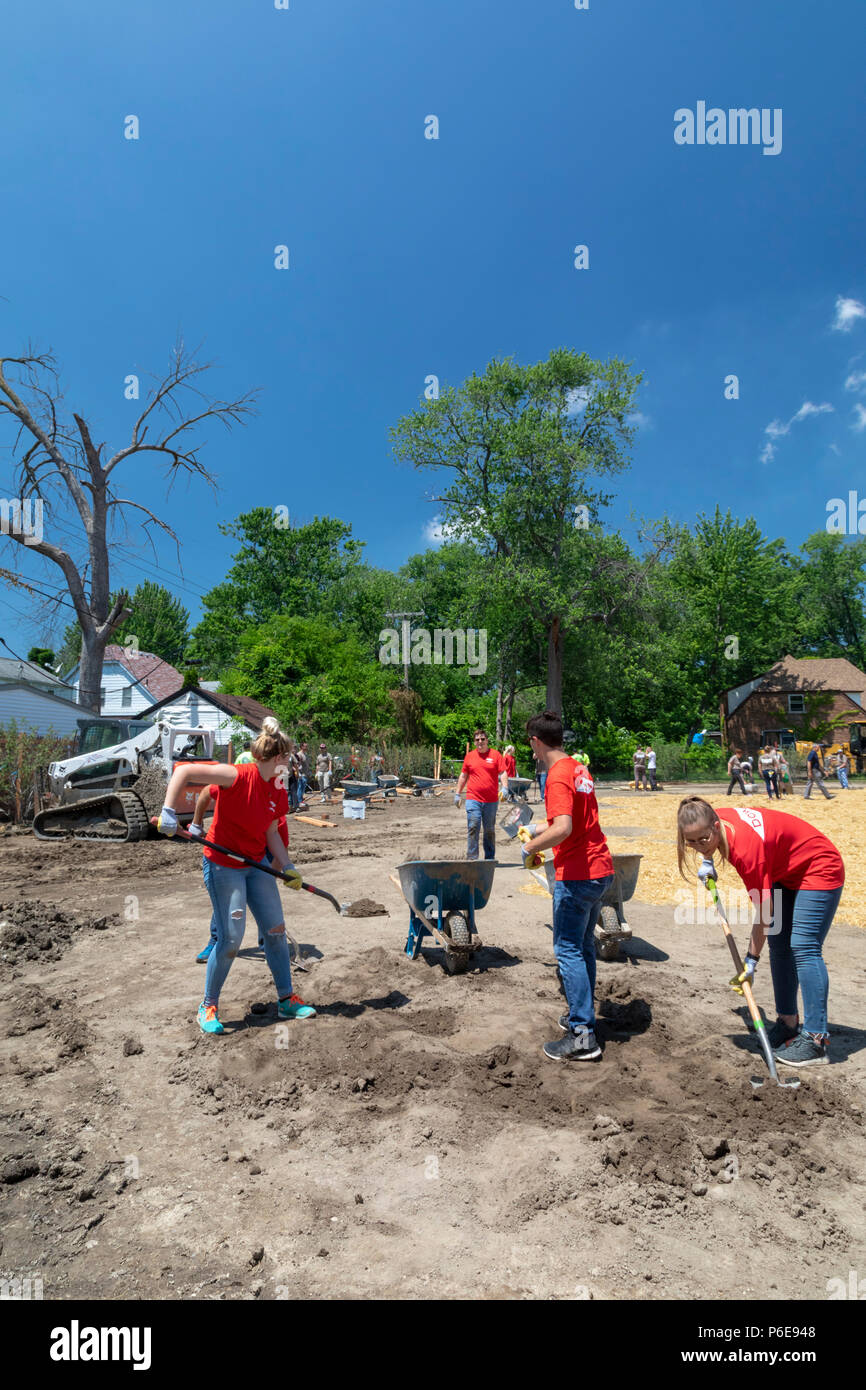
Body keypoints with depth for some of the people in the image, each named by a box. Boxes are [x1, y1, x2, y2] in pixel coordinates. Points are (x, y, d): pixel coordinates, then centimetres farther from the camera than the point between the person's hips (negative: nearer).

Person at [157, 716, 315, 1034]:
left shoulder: (278, 792, 1)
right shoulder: (237, 776, -22)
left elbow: (271, 834, 8)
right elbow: (184, 770, -24)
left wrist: (288, 868, -1)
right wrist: (168, 812, -29)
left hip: (256, 865, 7)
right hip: (224, 866, -7)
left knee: (276, 930, 9)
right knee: (231, 939, -6)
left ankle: (286, 1000, 25)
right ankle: (208, 1006, 18)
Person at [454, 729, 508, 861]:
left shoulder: (495, 755, 4)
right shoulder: (469, 756, 8)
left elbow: (503, 773, 0)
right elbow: (463, 776, 15)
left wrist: (504, 788, -16)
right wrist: (457, 794, 13)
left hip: (491, 800, 0)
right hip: (473, 799, 0)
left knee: (490, 830, 10)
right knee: (472, 828, -7)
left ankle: (490, 858, 22)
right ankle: (472, 858, -2)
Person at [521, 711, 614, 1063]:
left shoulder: (558, 777, -18)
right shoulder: (579, 770, 12)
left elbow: (563, 828, -31)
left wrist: (530, 847, -17)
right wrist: (540, 831, 27)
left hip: (576, 876, -10)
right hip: (600, 869, 10)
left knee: (568, 950, -3)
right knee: (584, 944, 19)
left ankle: (582, 1037, 1)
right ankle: (582, 1013, 31)